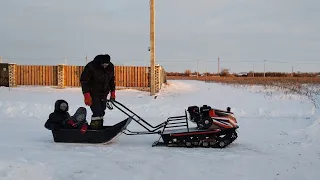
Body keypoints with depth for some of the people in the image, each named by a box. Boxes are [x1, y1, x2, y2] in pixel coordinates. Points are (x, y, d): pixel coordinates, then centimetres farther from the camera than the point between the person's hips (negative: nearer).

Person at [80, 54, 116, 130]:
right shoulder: (91, 67, -22)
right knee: (97, 112, -15)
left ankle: (100, 128, 22)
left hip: (104, 95, 6)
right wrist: (87, 95, -22)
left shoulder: (110, 67, -3)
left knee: (102, 112, 11)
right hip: (93, 94, -6)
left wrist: (112, 92, 12)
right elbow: (84, 81, -17)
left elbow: (112, 80, 13)